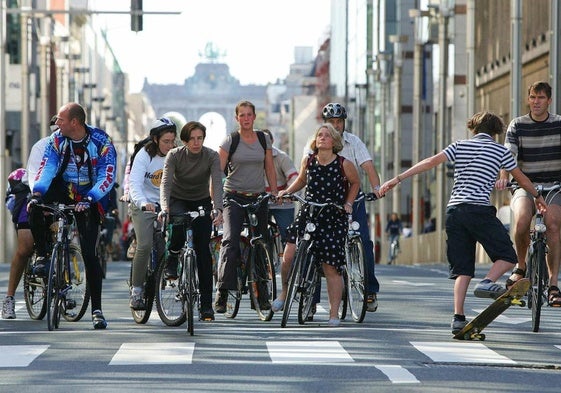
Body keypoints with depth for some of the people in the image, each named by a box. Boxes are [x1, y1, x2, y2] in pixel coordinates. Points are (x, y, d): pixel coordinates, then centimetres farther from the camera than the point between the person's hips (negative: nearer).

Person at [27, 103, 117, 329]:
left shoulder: (101, 143, -17)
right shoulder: (57, 140, -7)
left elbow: (107, 178, -22)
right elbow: (46, 167, -16)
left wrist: (89, 199, -38)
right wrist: (37, 193, -34)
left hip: (89, 200, -3)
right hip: (63, 191, 3)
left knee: (89, 254, -9)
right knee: (35, 209, -30)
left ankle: (97, 309, -4)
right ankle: (41, 256, -9)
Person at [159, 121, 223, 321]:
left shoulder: (211, 156, -17)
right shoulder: (174, 155, -18)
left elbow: (217, 183, -28)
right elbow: (166, 182, -29)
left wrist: (218, 209, -44)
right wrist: (164, 207, -47)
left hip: (201, 203, 1)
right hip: (178, 201, -1)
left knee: (203, 250, -9)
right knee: (178, 227, -36)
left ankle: (206, 304, -7)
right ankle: (172, 261, -4)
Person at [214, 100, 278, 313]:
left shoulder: (264, 140, 9)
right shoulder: (230, 141, -2)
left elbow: (270, 169, 15)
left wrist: (275, 193, 8)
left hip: (258, 199, 4)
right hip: (234, 198, -4)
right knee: (230, 241, -21)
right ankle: (222, 292, -23)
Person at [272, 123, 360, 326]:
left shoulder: (344, 164, -7)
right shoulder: (308, 161, 1)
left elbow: (355, 183, 11)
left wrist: (348, 203, 0)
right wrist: (287, 191, 5)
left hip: (334, 219, -2)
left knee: (332, 268, -3)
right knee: (289, 256, -15)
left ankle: (334, 314, 7)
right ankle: (285, 291, 13)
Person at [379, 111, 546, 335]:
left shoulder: (460, 146, 15)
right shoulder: (500, 151, 11)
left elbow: (430, 162, 4)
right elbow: (521, 178, 21)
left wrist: (397, 179, 3)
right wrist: (537, 197, 39)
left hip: (453, 210, 4)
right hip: (479, 210, -4)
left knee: (462, 269, 6)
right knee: (507, 257, 5)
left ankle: (458, 318, -5)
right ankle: (487, 283, -23)